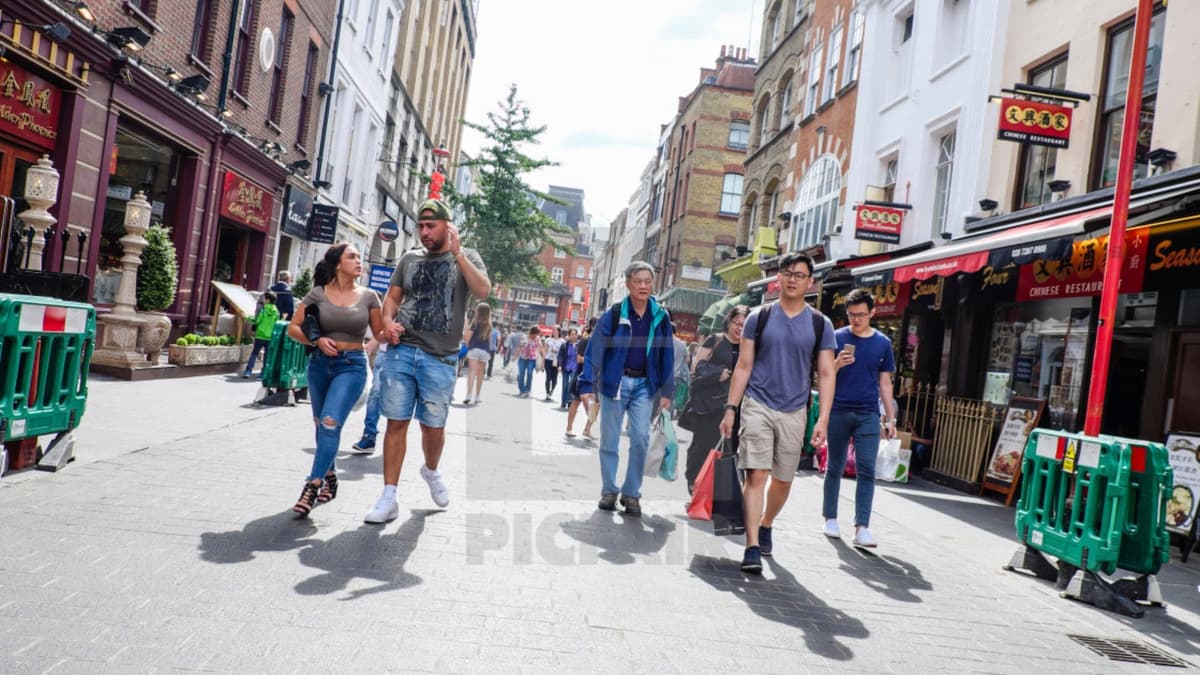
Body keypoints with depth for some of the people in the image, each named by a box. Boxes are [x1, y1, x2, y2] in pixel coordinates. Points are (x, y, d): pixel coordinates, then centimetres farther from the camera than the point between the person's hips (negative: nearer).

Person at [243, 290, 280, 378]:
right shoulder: (276, 311, 1)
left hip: (260, 335, -3)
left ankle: (248, 371, -1)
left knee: (254, 353, 5)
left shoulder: (264, 309, -10)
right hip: (270, 337, 3)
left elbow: (258, 321, -5)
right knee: (267, 355, 10)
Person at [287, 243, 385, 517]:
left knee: (330, 423, -18)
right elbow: (293, 328, 3)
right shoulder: (317, 294, 0)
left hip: (352, 366, -2)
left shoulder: (368, 296, 0)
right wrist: (316, 340, -15)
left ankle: (312, 486, -13)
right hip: (320, 363, 3)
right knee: (321, 425, 14)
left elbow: (379, 334, 3)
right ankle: (330, 478, 33)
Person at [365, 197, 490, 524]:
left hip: (439, 358, -2)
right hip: (401, 350, 2)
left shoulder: (466, 258, 4)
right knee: (397, 422, 1)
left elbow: (483, 291, -13)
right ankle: (389, 497, 6)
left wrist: (456, 252, -18)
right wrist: (387, 320, -2)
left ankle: (431, 471, 38)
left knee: (433, 425, 7)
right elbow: (392, 296, 19)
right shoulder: (409, 258, 13)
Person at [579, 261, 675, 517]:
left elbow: (667, 354, 8)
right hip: (614, 382, -1)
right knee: (609, 440, 5)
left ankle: (631, 493, 10)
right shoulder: (613, 314, -6)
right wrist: (587, 385, -13)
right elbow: (595, 350, -6)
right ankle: (609, 491, 20)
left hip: (644, 384, 2)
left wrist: (667, 390, 6)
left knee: (641, 438, -5)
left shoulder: (661, 316, 3)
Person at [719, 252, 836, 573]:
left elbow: (826, 375, 2)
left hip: (794, 412, 2)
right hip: (758, 406, -2)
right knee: (756, 475, -9)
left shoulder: (820, 324, 4)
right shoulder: (759, 317, 3)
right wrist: (730, 408, -2)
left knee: (783, 481, 12)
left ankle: (765, 526, 37)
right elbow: (743, 367, 4)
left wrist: (823, 419, -7)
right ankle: (752, 547, -8)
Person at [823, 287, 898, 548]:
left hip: (869, 415, 1)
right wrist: (837, 364, -20)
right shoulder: (837, 338, 0)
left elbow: (885, 383, 11)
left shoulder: (883, 343, 6)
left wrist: (890, 418, 9)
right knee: (835, 468, 9)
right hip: (838, 412, -1)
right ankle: (830, 518, 22)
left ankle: (862, 527, -4)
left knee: (867, 470, -5)